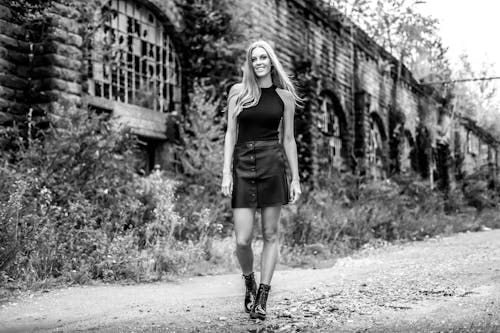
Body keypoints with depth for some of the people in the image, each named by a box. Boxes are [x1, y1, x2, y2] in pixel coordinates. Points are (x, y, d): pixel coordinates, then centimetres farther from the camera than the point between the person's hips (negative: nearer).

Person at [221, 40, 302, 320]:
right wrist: (226, 172, -3)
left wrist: (296, 179, 7)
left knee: (271, 235, 1)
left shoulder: (284, 96, 8)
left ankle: (263, 297, 10)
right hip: (243, 165, 0)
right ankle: (249, 283, 24)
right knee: (243, 240, -5)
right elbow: (231, 134, 6)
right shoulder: (238, 92, 7)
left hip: (273, 164, 0)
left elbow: (289, 139, 10)